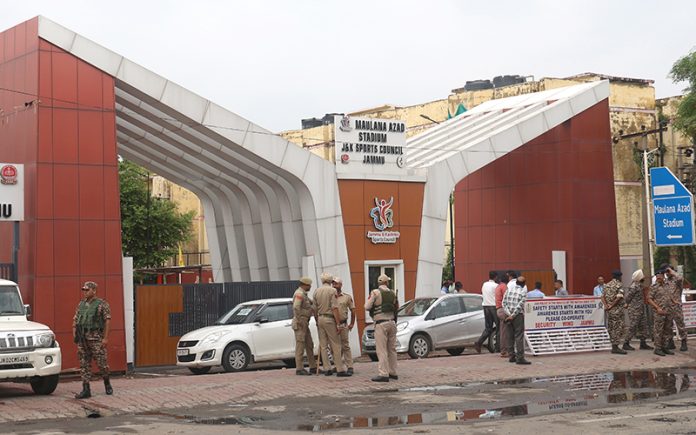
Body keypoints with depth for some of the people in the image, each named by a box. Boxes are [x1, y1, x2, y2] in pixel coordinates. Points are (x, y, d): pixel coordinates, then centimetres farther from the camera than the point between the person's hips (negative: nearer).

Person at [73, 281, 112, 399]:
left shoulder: (102, 304, -2)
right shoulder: (81, 304, 14)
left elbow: (107, 321, -6)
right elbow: (75, 320, 16)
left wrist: (106, 338, -12)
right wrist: (74, 334, 4)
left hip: (96, 337, -5)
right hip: (82, 338, 5)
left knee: (101, 362, -2)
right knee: (84, 364, 1)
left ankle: (107, 384, 21)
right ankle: (86, 390, 2)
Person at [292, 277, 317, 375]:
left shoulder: (304, 294, 18)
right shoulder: (299, 293, -14)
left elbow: (311, 303, 28)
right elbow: (296, 308, -25)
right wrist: (299, 320, -23)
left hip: (305, 323, 10)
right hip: (300, 323, -10)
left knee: (309, 345, 12)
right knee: (300, 345, -9)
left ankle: (313, 367, 17)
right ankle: (299, 369, -7)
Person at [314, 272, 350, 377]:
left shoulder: (316, 291, 8)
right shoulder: (332, 291, -9)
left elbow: (315, 308, 11)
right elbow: (334, 308, -15)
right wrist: (338, 324, -14)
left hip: (320, 318, 6)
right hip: (329, 319, -6)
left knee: (323, 345, 9)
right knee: (336, 345, -4)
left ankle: (327, 369, 11)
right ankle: (340, 370, -7)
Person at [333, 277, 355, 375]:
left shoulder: (347, 297, 4)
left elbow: (352, 310, 10)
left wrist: (352, 324, 6)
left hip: (343, 325, -2)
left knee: (345, 346, -3)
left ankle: (350, 367, -1)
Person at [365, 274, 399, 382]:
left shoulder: (375, 292, -9)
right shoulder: (392, 293, 8)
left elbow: (367, 307, -9)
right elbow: (397, 307, 17)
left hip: (381, 323, -6)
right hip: (392, 322, 6)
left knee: (382, 350, -7)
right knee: (392, 349, 13)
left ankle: (383, 374, -12)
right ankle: (393, 372, 17)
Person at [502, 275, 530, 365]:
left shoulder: (509, 290, 6)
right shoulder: (523, 292, -6)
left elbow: (504, 303, 1)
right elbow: (520, 306, -14)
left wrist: (509, 314, -4)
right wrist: (512, 316, -11)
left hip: (508, 315, 5)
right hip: (518, 316, -5)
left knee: (510, 336, 11)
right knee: (519, 336, -6)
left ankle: (512, 356, 14)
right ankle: (520, 358, -11)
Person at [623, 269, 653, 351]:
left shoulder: (639, 285, 12)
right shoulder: (634, 286, -18)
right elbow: (627, 297, -18)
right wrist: (628, 304, -6)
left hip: (640, 310, 10)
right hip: (634, 310, -10)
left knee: (643, 326, 10)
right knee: (632, 327, -5)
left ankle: (643, 343, 16)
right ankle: (626, 344, 2)